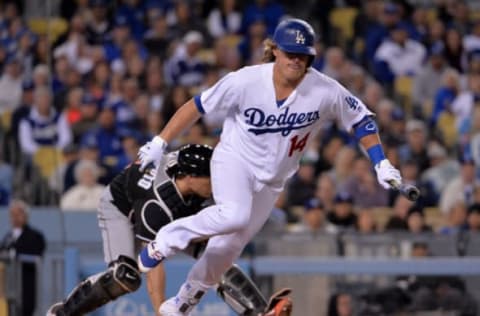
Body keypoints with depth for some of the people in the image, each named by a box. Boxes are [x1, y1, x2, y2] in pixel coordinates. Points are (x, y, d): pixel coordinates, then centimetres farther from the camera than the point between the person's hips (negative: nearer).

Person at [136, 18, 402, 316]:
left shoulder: (326, 92, -17)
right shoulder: (246, 81, -20)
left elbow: (361, 119, -1)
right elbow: (198, 106, -10)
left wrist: (381, 164, -7)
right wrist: (160, 143, -10)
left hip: (271, 180, 3)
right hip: (234, 160, -3)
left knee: (229, 247, 7)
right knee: (233, 216, -34)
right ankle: (166, 240, -11)